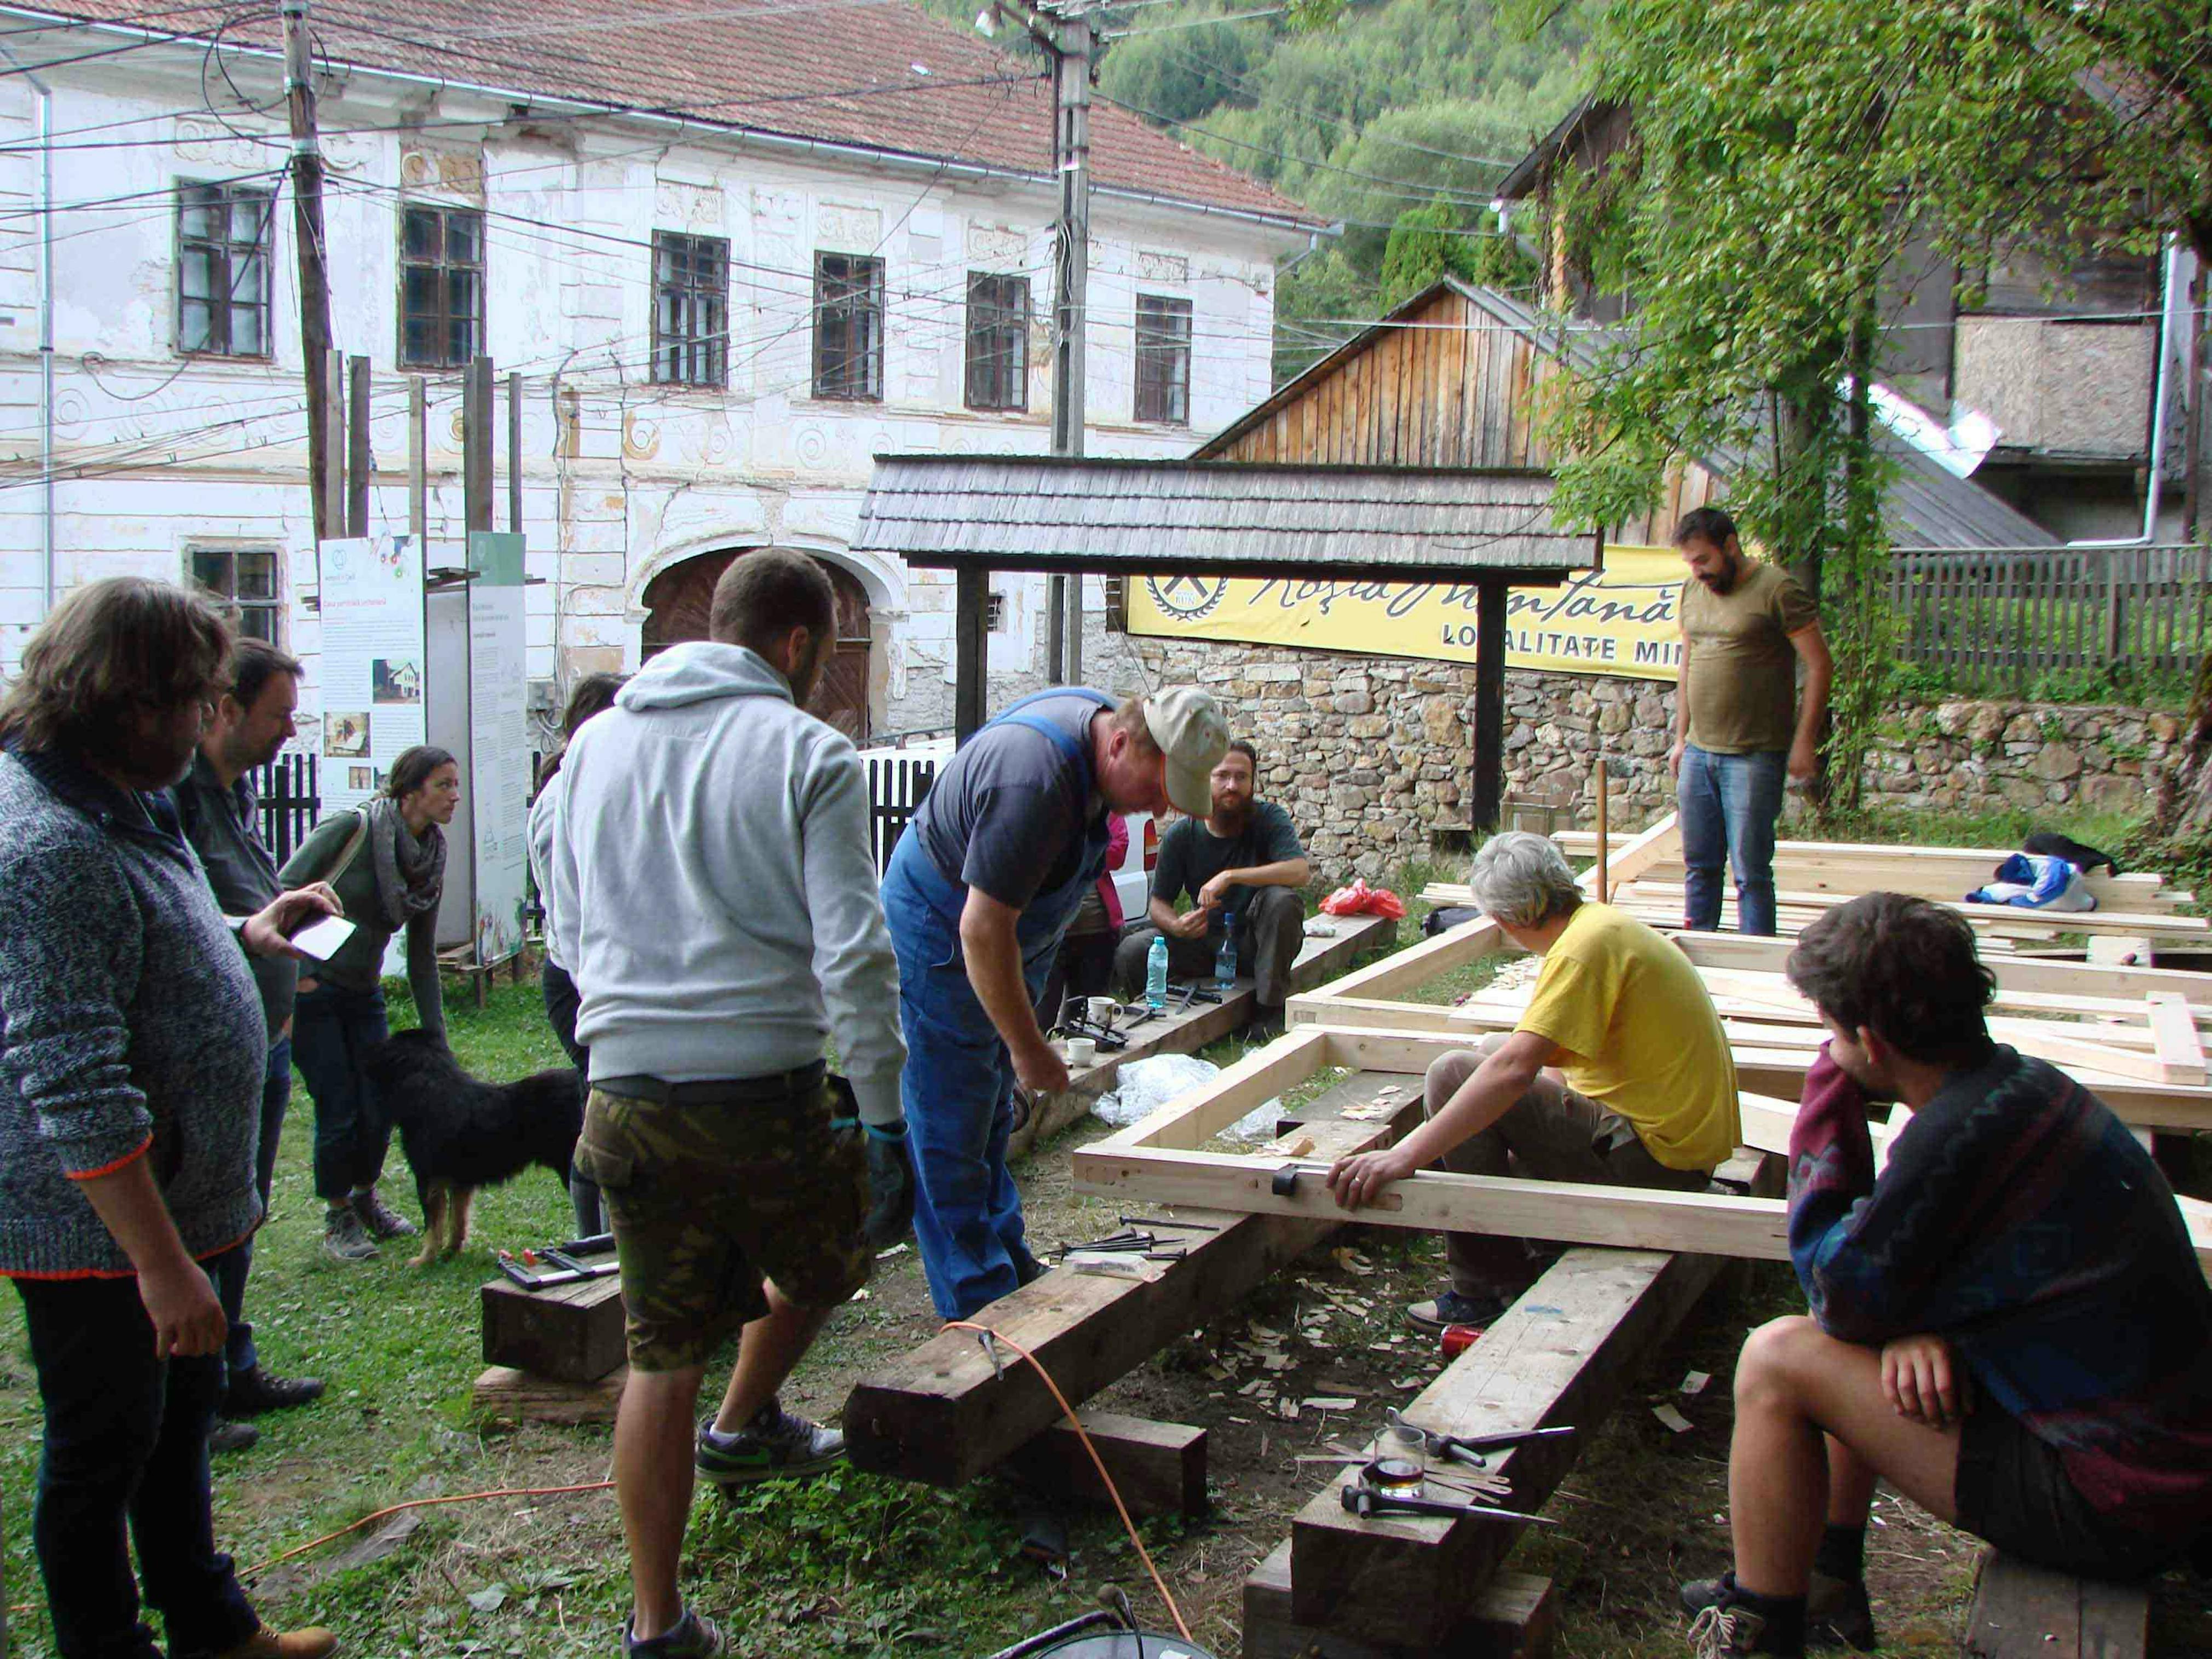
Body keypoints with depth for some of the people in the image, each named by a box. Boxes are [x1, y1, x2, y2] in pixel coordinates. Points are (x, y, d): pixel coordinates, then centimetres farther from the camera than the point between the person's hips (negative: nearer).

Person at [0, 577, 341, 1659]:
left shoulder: (121, 807, 7)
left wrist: (241, 936, 13)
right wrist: (163, 1262, -27)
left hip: (177, 1202, 11)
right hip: (95, 1233, -11)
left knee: (179, 1422, 24)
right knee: (100, 1457, 7)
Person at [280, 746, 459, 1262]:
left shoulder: (432, 862, 2)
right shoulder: (350, 829, -17)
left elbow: (422, 957, 8)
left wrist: (436, 1036, 7)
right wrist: (290, 972, -20)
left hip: (364, 995, 6)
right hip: (309, 989, -6)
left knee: (379, 1107, 6)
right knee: (338, 1112, -3)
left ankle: (366, 1197, 33)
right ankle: (338, 1218, 17)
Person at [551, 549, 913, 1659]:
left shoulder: (595, 746, 10)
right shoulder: (806, 753, -6)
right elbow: (854, 956, -11)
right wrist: (885, 1120, -7)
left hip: (624, 1098, 5)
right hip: (765, 1089, -4)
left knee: (661, 1357, 12)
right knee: (832, 1247, 28)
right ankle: (744, 1426, 41)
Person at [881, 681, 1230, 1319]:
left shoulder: (1100, 719, -6)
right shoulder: (1036, 783, -36)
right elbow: (982, 928, -33)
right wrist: (1028, 1047, -25)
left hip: (1012, 930, 10)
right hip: (939, 937, -10)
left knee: (992, 1112, 18)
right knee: (951, 1128, -5)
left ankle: (1008, 1265, 29)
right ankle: (981, 1306, 0)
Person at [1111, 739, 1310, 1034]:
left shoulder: (1268, 819, -10)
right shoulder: (1181, 834, -5)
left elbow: (1301, 871, -28)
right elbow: (1158, 903, -1)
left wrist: (1230, 876, -35)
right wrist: (1176, 926, -26)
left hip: (1255, 941, -1)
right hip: (1204, 941, 1)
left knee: (1282, 899, -34)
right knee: (1131, 952, -23)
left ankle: (1271, 1010, -20)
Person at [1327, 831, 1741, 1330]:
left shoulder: (1584, 946, -18)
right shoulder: (1606, 921, 12)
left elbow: (1516, 1069, -29)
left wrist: (1406, 1155, -32)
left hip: (1649, 1157, -10)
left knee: (1453, 1074, -14)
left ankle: (1488, 1289, -8)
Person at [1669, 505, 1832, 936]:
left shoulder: (1776, 588, -8)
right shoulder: (1693, 591, 12)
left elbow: (1819, 665, -8)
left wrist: (1804, 743, -12)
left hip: (1755, 756, -6)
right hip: (1699, 752, 6)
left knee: (1751, 872, -4)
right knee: (1699, 865, 11)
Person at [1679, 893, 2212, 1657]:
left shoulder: (1961, 1133, -26)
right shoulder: (2023, 1081, 3)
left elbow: (1839, 1295, -13)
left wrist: (1824, 1109, -7)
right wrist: (1918, 1325, -7)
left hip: (2117, 1507, -9)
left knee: (1777, 1361, -7)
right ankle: (1828, 1578, 32)